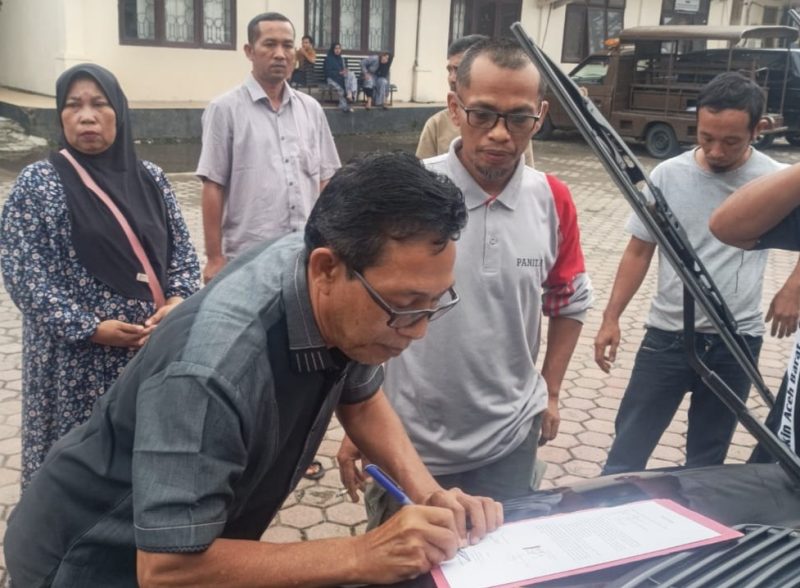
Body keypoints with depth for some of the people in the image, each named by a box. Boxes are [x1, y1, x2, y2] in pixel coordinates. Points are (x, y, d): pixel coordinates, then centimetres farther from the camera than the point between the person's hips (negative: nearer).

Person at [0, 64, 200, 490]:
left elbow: (182, 250, 9)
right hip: (77, 358, -3)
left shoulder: (150, 178, 6)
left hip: (154, 346, 4)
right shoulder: (37, 183, -5)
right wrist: (90, 328, -16)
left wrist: (177, 301, -10)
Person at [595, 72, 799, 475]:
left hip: (736, 341, 0)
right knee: (627, 450, 5)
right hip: (666, 335, 0)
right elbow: (638, 252, 1)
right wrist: (611, 318, -4)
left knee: (706, 458, 16)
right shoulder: (668, 175, -6)